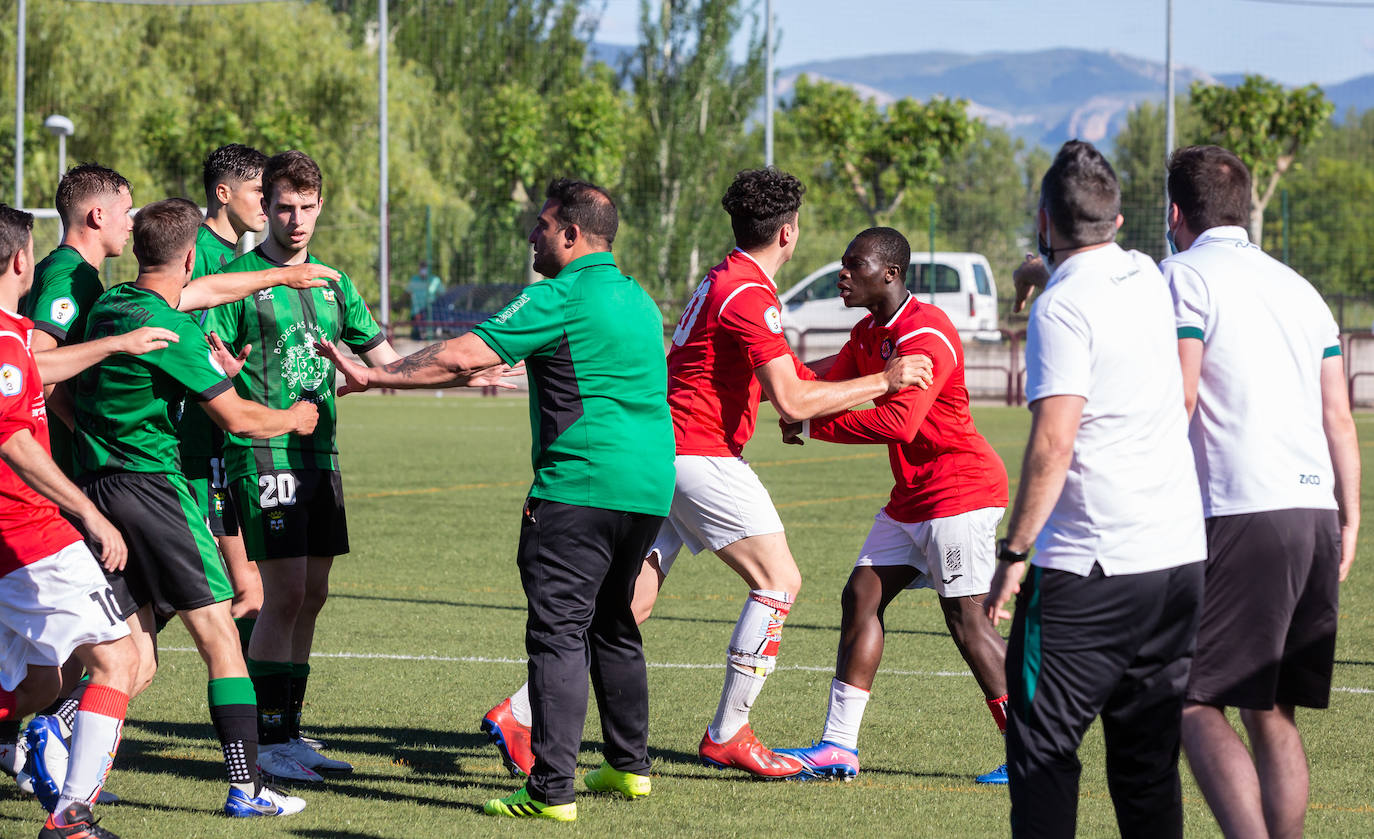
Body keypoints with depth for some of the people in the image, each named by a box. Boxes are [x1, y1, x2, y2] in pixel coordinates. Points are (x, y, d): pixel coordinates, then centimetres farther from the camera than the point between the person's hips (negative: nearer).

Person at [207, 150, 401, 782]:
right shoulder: (238, 278, -4)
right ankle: (268, 743, -4)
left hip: (320, 453, 7)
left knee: (311, 595, 8)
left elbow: (383, 358, 20)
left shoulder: (332, 282, 15)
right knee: (284, 594, -11)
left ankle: (289, 734, 16)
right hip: (263, 455, -7)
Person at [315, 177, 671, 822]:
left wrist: (376, 376, -4)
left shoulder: (561, 298, -10)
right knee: (613, 628, 22)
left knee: (558, 634, -8)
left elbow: (464, 357, -13)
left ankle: (552, 790, -13)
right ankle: (629, 767, 29)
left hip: (581, 487, -9)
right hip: (650, 486, 9)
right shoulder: (637, 299, 16)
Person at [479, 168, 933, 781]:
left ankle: (519, 714, 3)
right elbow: (791, 402, -22)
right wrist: (884, 381, -17)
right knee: (779, 580, -4)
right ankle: (728, 735, -2)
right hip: (702, 455, -10)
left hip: (664, 454, 10)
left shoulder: (723, 280, 17)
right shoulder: (749, 294, -15)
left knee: (633, 599, 7)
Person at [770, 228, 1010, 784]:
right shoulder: (868, 334, 13)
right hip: (912, 497, 10)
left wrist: (814, 426, -24)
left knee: (965, 618, -10)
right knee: (861, 595, 4)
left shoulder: (926, 335, -20)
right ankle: (839, 746, 4)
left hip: (960, 490, -10)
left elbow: (898, 422, -29)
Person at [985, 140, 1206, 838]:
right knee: (1148, 755, 12)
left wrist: (1013, 552, -13)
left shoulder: (1063, 308, -12)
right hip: (1182, 557, 7)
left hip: (1091, 568, -7)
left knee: (1041, 750, 0)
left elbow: (1053, 445, -19)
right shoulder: (1151, 280, 9)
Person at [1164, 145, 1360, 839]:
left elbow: (1180, 396, -11)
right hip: (1314, 511, 7)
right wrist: (1350, 521, 18)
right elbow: (1339, 417, 16)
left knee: (1195, 704, -6)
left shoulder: (1185, 275, -1)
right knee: (1271, 714, 12)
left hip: (1239, 516, -7)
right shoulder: (1298, 287, 19)